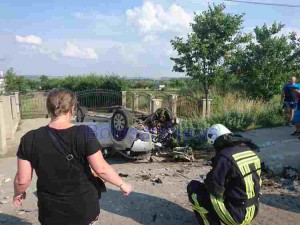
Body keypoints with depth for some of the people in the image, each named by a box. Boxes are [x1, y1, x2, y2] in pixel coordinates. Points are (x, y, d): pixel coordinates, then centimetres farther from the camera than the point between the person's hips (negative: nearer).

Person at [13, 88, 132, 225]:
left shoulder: (30, 139, -14)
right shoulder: (84, 133, -19)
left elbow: (22, 180, -7)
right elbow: (101, 169, -17)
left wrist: (18, 193, 14)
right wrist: (122, 185, -2)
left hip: (51, 213, 1)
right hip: (84, 208, -1)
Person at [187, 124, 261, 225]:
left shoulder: (224, 156, -22)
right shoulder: (249, 151, 2)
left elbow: (214, 188, -20)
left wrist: (207, 181, 2)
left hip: (236, 213, -7)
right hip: (253, 210, 8)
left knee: (193, 187, 1)